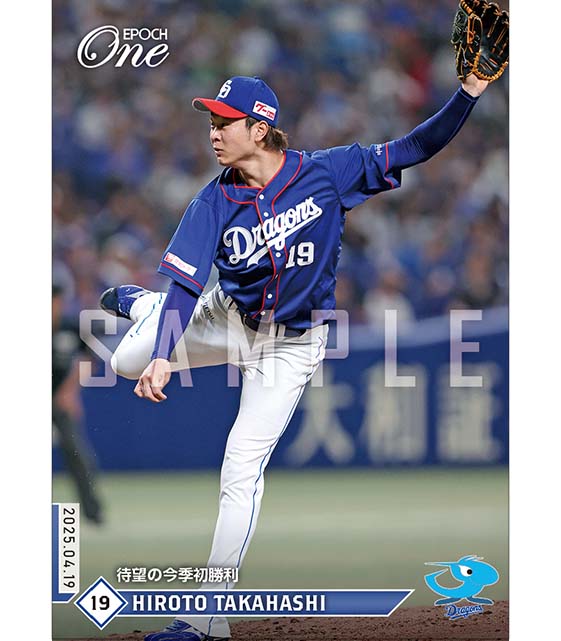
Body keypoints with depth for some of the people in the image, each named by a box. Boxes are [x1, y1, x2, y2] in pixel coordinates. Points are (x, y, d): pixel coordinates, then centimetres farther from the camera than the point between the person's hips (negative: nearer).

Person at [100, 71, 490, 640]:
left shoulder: (325, 173, -18)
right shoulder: (214, 203, -14)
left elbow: (414, 149, -16)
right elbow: (186, 284, -19)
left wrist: (470, 92, -30)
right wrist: (163, 357, -34)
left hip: (292, 343, -2)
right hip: (227, 319, 2)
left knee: (242, 472, -8)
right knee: (127, 363, -3)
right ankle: (144, 306, 35)